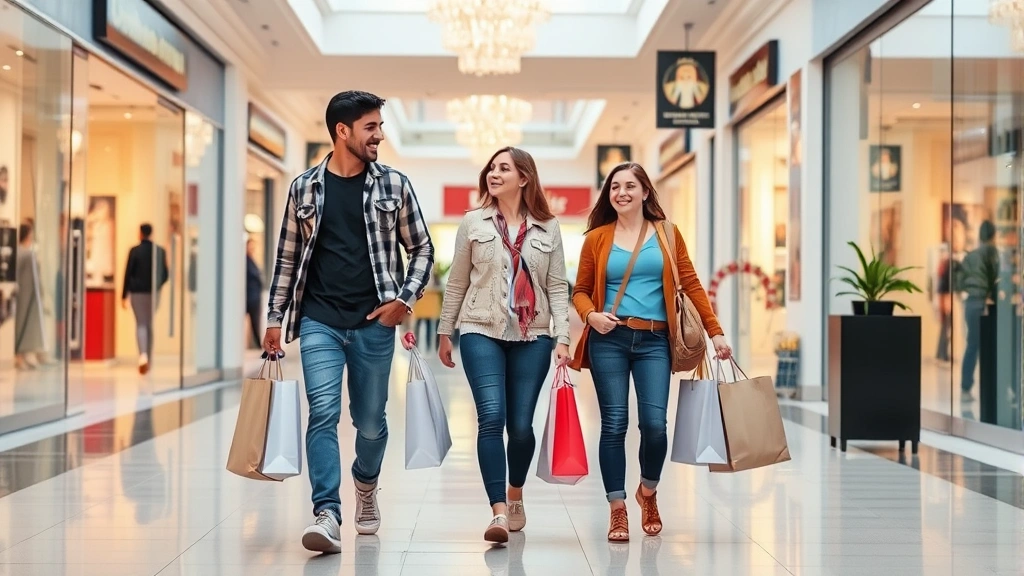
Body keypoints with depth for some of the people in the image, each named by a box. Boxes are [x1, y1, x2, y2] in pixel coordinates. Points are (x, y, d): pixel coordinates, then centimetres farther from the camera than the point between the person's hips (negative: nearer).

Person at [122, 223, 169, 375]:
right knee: (150, 324, 13)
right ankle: (148, 359, 17)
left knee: (140, 324, 1)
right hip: (153, 293, 2)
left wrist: (124, 295, 0)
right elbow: (165, 275, 2)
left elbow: (128, 274, -7)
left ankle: (143, 355, -21)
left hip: (137, 293, -2)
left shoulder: (135, 251, -8)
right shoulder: (160, 251, -1)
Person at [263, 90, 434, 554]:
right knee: (323, 412, -14)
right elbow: (287, 258, 10)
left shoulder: (394, 184, 3)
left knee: (370, 421, 10)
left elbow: (422, 250, 8)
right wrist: (274, 319, 8)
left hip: (373, 323, 1)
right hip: (319, 321, 0)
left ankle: (365, 485, 39)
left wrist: (404, 298, -5)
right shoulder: (304, 187, 4)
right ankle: (328, 515, -13)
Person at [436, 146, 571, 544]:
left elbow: (557, 287, 5)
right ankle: (498, 512, -14)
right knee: (491, 417, -15)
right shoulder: (473, 223, 6)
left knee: (521, 424, 4)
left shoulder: (548, 228, 6)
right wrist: (445, 333, 11)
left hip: (532, 337, 1)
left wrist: (562, 338, -4)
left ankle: (515, 495, 30)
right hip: (482, 332, -1)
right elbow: (457, 282, 10)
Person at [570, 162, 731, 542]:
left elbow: (691, 284, 7)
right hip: (609, 340, 0)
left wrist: (715, 332, 3)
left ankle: (648, 492, 21)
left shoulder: (667, 233, 9)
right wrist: (591, 315, -11)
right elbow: (580, 291, 10)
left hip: (654, 341, 0)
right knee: (614, 424, -2)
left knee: (654, 423, -8)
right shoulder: (597, 238, 7)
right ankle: (617, 510, 10)